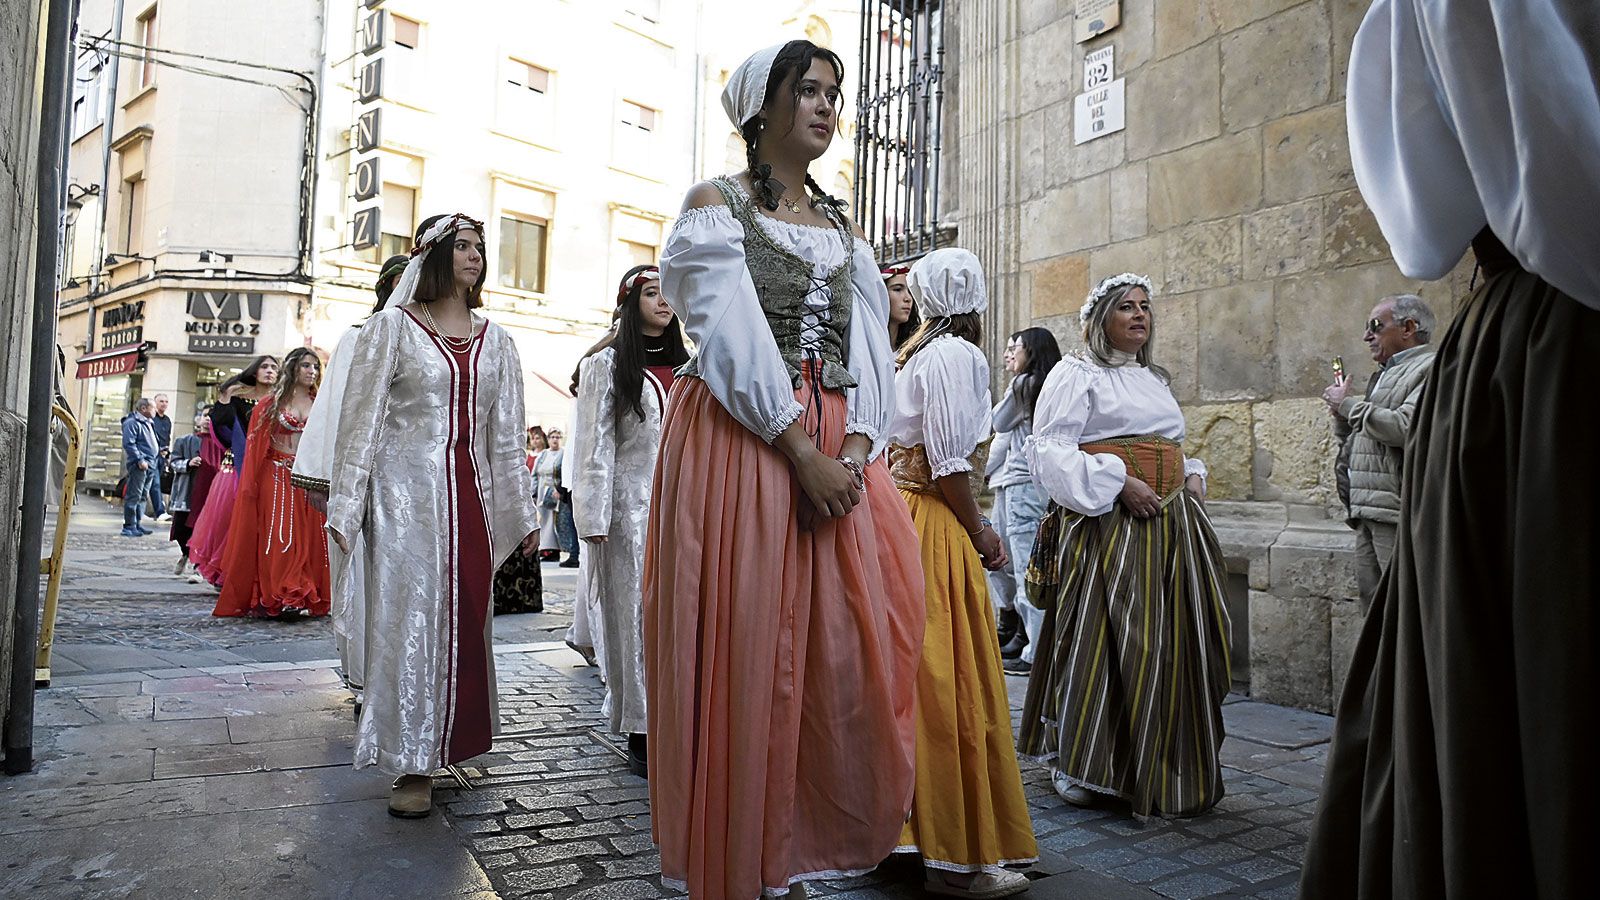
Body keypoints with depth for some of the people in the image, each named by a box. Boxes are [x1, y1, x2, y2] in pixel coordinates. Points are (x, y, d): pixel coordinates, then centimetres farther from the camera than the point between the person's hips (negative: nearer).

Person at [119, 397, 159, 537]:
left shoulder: (147, 423, 21)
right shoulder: (132, 423, -9)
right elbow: (129, 444, -17)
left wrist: (158, 450, 16)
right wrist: (140, 460, -21)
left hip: (150, 466, 10)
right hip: (139, 466, -10)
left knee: (142, 496, 13)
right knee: (133, 497, -7)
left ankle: (137, 524, 20)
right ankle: (129, 527, -5)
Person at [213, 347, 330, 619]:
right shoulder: (271, 403, 4)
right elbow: (257, 444, 1)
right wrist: (250, 485, -6)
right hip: (276, 479, -2)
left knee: (307, 539, 1)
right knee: (275, 538, -4)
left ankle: (305, 600, 7)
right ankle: (273, 600, 1)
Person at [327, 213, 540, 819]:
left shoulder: (494, 340, 14)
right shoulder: (392, 326, 3)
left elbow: (507, 435, 15)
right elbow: (362, 421, -1)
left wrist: (523, 512, 14)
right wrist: (345, 508, -6)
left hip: (471, 494, 4)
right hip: (408, 492, -4)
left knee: (466, 616, 5)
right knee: (412, 615, -3)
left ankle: (451, 740, 22)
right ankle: (413, 764, 5)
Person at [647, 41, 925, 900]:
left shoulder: (841, 226, 19)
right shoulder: (717, 202, 4)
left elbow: (864, 345, 9)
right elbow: (734, 336, -9)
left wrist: (855, 447, -8)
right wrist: (805, 453, -17)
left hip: (839, 449, 5)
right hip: (742, 445, -5)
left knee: (844, 648, 2)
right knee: (743, 651, -2)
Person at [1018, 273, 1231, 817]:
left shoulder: (1156, 379, 23)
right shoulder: (1076, 374, 0)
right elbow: (1049, 451, -11)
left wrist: (1192, 476, 8)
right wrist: (1118, 484, -18)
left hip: (1167, 525, 7)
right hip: (1104, 523, -7)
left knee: (1168, 641, 7)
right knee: (1097, 640, -7)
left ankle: (1159, 766, 20)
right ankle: (1075, 763, 7)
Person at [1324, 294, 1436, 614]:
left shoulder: (1432, 369, -5)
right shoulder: (1385, 374, 24)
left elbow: (1404, 427, -22)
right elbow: (1354, 443, 27)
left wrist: (1349, 404, -9)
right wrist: (1340, 415, 9)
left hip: (1399, 515, -9)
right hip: (1368, 513, 9)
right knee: (1374, 606, 12)